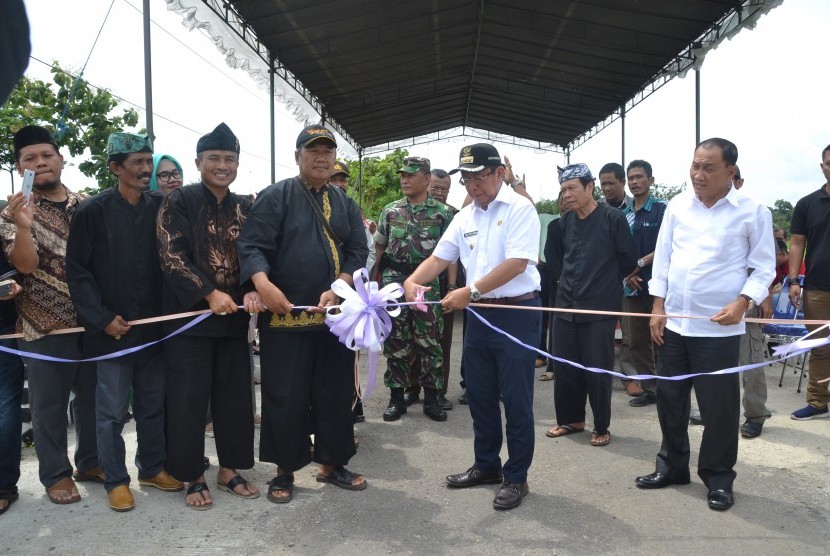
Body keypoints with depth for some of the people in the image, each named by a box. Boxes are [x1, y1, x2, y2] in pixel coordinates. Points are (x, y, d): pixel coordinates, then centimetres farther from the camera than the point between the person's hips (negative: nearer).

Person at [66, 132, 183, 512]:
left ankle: (152, 468, 29)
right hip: (112, 329, -3)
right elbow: (77, 270, -6)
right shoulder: (93, 211, -6)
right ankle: (116, 480, 20)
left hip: (153, 325, 3)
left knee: (152, 404, 14)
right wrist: (102, 318, -11)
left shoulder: (160, 207, 3)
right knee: (112, 410, 6)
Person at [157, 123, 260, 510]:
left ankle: (229, 469, 23)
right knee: (189, 397, 2)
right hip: (189, 314, -4)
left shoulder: (245, 207, 10)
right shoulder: (179, 202, -3)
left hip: (234, 316, 4)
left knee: (234, 394, 9)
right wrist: (210, 294, -19)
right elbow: (172, 257, -11)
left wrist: (252, 291, -10)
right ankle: (194, 476, 17)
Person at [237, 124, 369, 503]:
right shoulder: (275, 196, -1)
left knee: (337, 394, 12)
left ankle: (332, 464, 28)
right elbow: (253, 245, -10)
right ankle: (284, 471, 21)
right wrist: (263, 284, -29)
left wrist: (337, 290, -12)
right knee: (285, 397, 3)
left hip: (335, 316, 5)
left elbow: (358, 252, 5)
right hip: (285, 316, -4)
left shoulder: (345, 204, 13)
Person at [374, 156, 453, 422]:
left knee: (429, 342, 3)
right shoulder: (390, 211, 8)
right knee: (395, 341, 6)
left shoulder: (443, 213, 1)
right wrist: (374, 281, 8)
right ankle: (396, 397, 16)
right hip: (393, 280, 2)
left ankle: (432, 397, 15)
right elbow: (379, 248, 13)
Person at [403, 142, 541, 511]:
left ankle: (516, 477, 17)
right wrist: (412, 281, -9)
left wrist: (471, 291, -23)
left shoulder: (520, 209, -10)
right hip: (479, 315, 7)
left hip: (516, 313, -7)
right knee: (480, 396, 15)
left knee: (516, 400, 2)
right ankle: (487, 465, 32)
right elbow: (439, 258, 10)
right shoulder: (464, 217, 11)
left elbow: (516, 264, -20)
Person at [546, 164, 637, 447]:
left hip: (600, 309, -5)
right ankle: (571, 419, 29)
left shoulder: (613, 218, -8)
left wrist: (603, 280, 9)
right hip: (566, 306, 5)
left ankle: (601, 427, 21)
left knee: (597, 371, 4)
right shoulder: (564, 222, 8)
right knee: (564, 368, 11)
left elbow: (628, 261, -3)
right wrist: (571, 280, 10)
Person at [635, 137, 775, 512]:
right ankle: (672, 466, 31)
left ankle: (718, 478, 24)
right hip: (673, 322, 4)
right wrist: (658, 306, 4)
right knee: (670, 398, 13)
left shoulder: (753, 211, -5)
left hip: (718, 327, -4)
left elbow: (764, 267, -2)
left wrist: (742, 303, -17)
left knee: (718, 406, 5)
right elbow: (663, 257, 8)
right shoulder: (677, 205, 5)